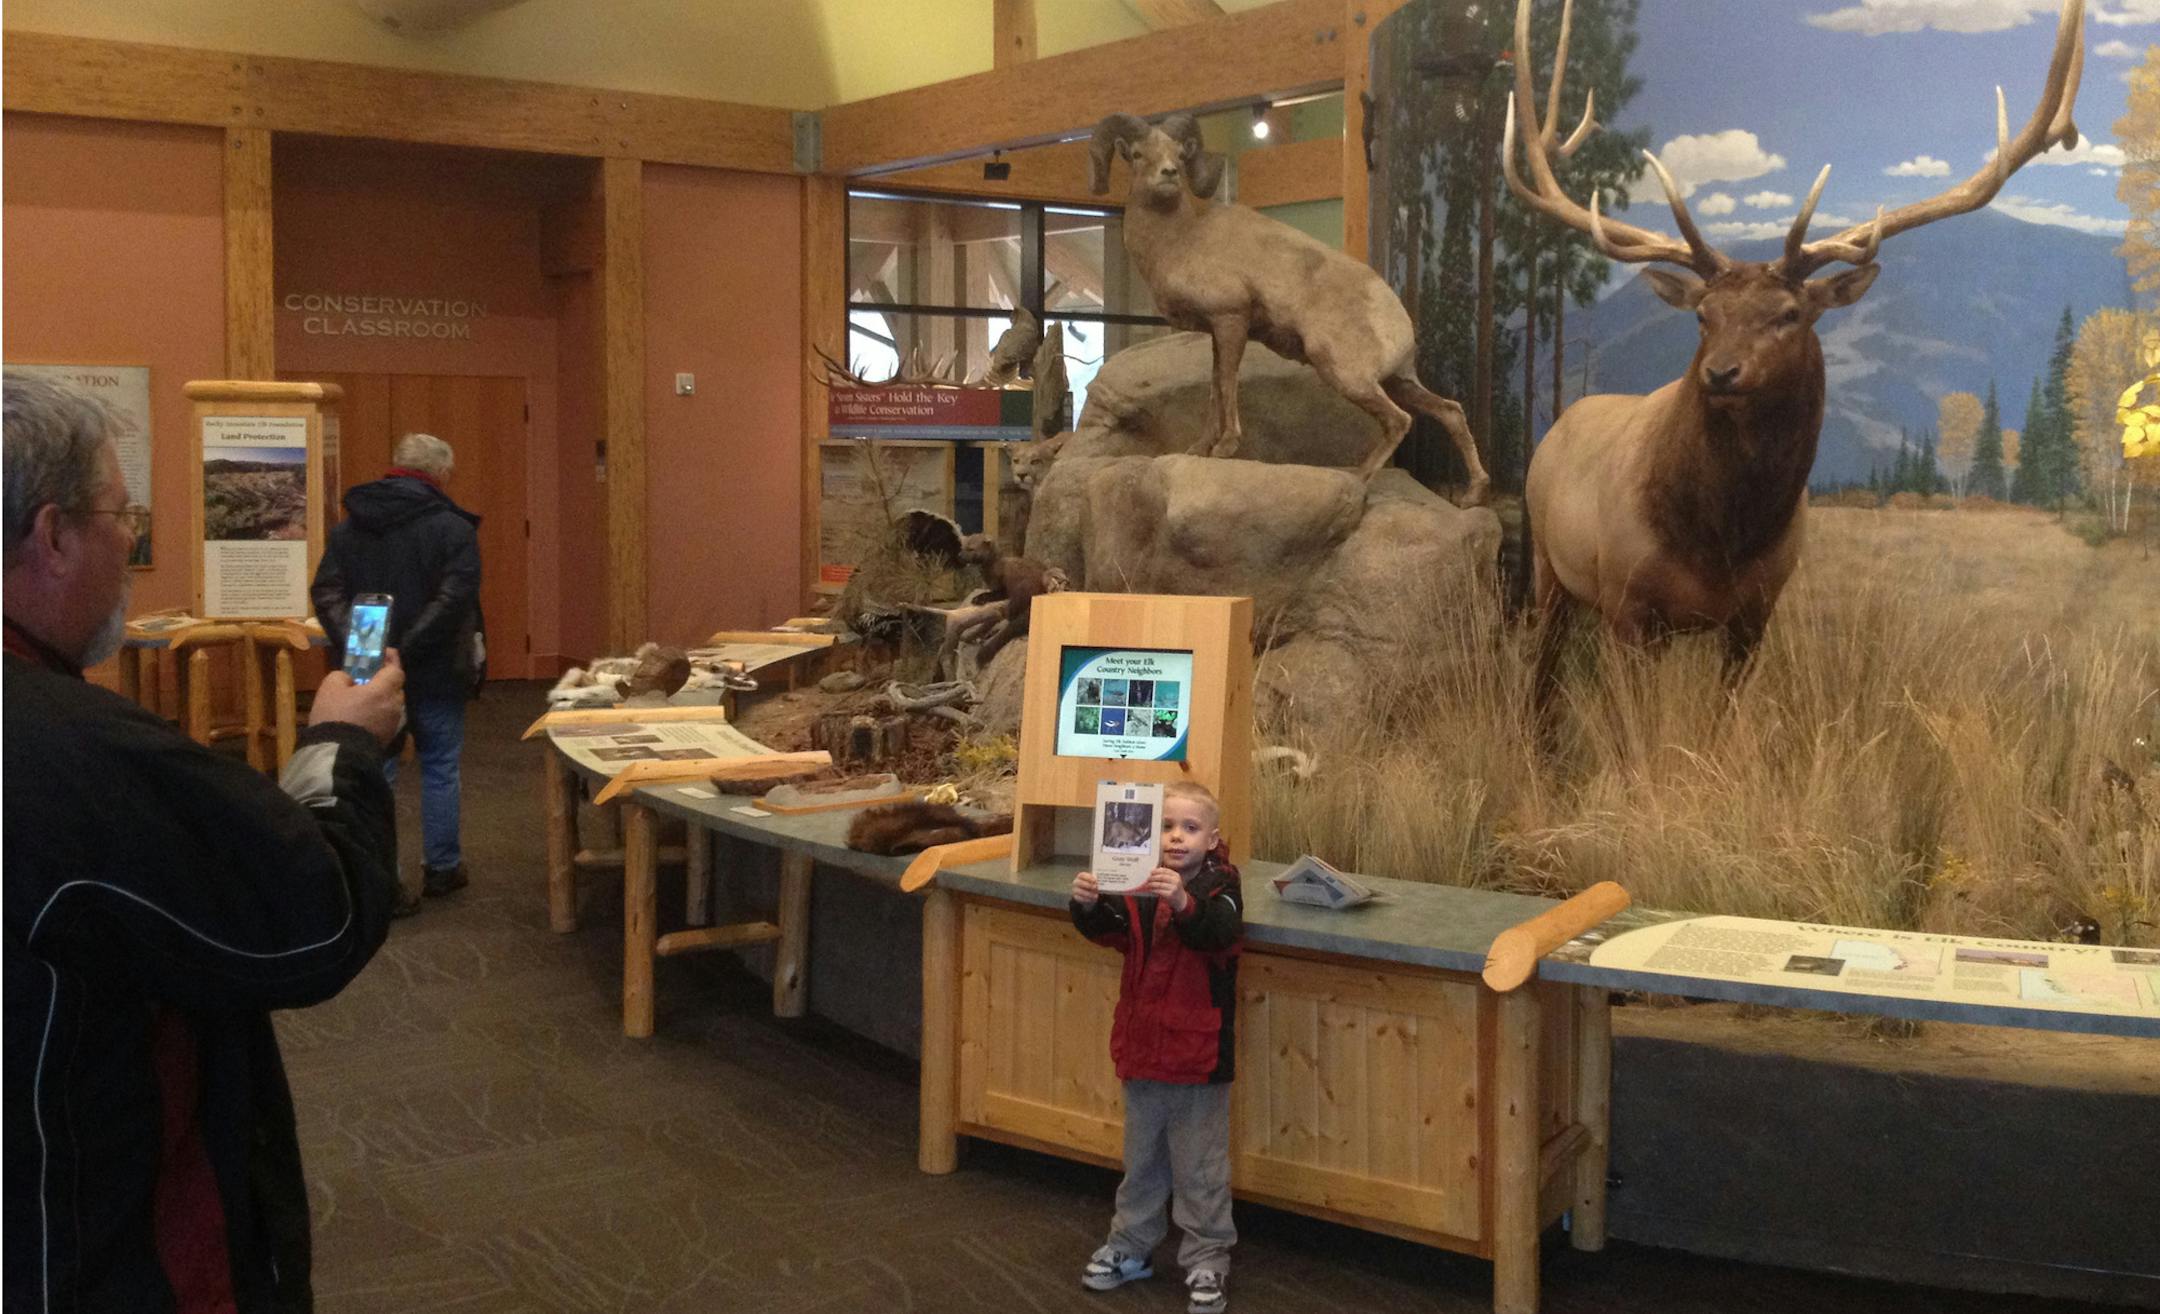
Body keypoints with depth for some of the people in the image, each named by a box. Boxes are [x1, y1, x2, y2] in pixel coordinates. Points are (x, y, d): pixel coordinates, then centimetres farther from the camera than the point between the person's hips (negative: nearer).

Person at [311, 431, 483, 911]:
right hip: (434, 673, -3)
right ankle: (441, 867, 23)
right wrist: (406, 649, -20)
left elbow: (326, 594, -4)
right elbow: (454, 600, -21)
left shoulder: (348, 528, 6)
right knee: (439, 769, 12)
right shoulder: (452, 528, -9)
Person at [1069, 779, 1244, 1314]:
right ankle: (1130, 1247, 35)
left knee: (1200, 1169, 6)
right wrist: (1088, 904, -33)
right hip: (1143, 1049, 5)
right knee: (1141, 1160, 21)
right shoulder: (1139, 886, 1)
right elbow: (1108, 930, -11)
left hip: (1199, 1054, -5)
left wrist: (1183, 903, -52)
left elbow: (1220, 932, -32)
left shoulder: (1219, 887, -12)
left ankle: (1206, 1263, 19)